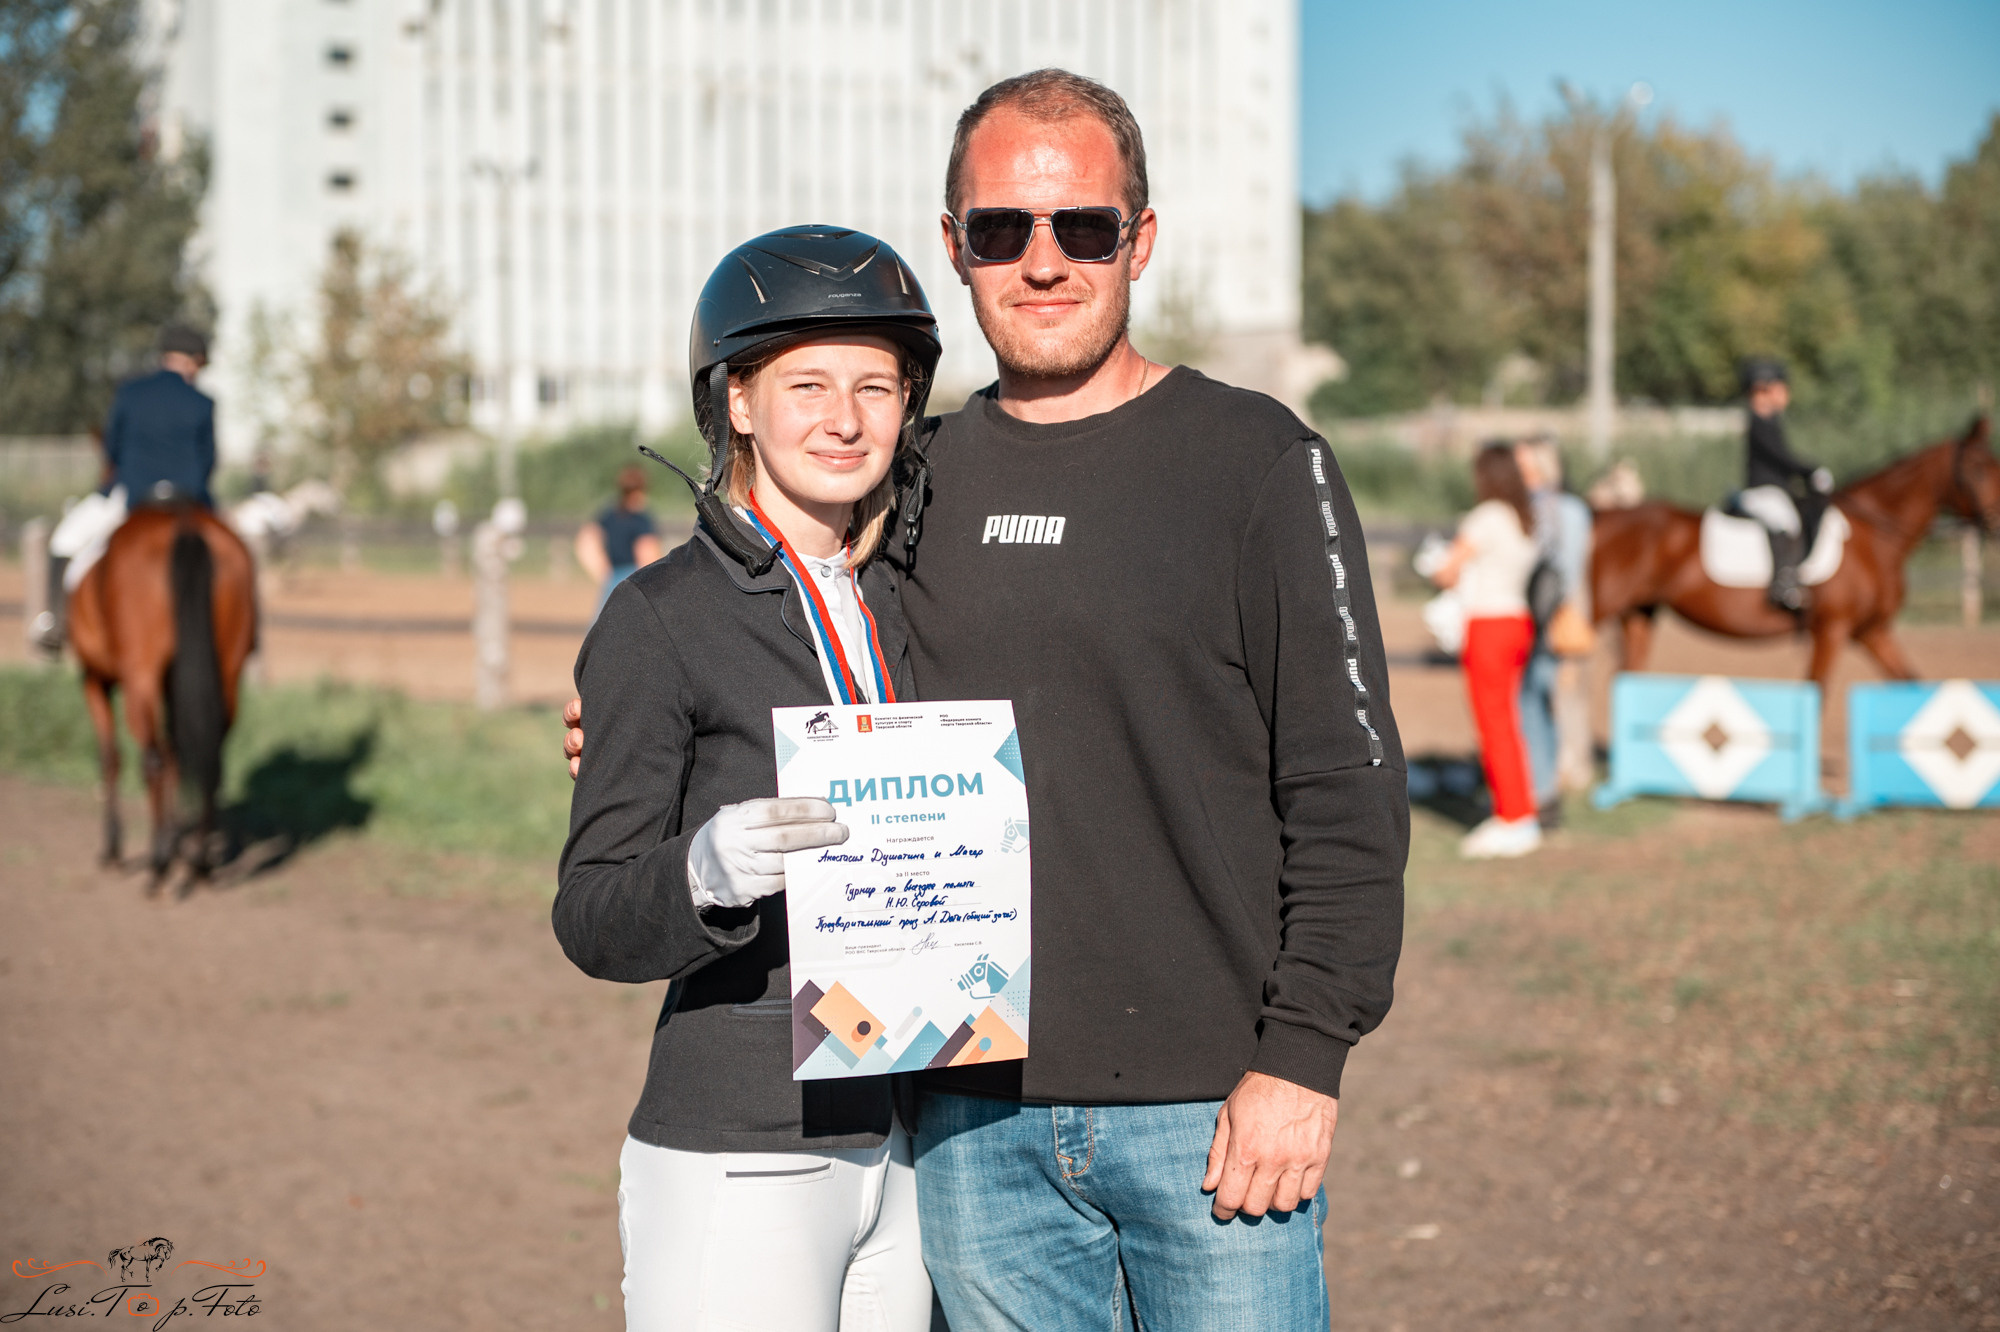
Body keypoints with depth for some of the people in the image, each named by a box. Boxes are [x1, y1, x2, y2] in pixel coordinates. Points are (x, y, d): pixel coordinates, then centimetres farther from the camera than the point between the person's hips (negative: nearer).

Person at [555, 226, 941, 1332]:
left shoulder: (905, 599, 10)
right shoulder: (661, 619, -8)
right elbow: (593, 919, -11)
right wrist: (708, 871, -31)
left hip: (904, 1146, 6)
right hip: (735, 1163, -6)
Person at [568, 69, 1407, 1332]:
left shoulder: (1258, 461, -3)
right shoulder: (920, 474, 10)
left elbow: (1348, 789, -6)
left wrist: (1303, 1055, -12)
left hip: (1210, 1114, -4)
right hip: (975, 1119, 4)